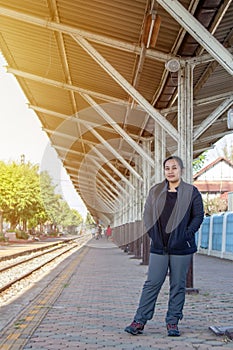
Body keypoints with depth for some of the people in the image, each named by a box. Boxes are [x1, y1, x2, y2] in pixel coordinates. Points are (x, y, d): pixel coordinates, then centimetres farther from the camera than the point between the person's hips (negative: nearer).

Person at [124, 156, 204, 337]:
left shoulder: (191, 192, 1)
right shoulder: (155, 191, 9)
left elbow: (199, 216, 0)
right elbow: (147, 214, 12)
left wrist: (186, 235, -8)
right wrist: (153, 234, 0)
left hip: (181, 248, -1)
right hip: (159, 247, 2)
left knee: (178, 286, 6)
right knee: (152, 284, 1)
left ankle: (173, 322, 16)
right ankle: (139, 321, 5)